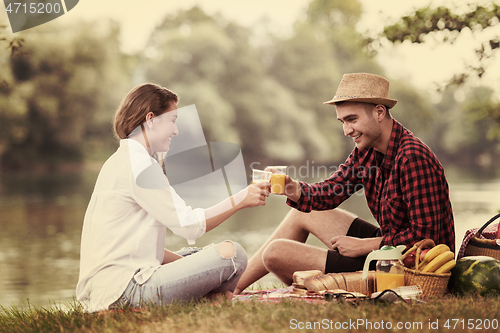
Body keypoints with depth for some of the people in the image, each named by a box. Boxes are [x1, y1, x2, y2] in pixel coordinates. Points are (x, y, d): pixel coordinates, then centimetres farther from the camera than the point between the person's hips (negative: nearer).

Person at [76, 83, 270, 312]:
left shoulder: (120, 161, 21)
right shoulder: (139, 164, -10)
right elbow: (188, 224, -13)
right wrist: (240, 200, -2)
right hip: (125, 290, -11)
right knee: (229, 253, -14)